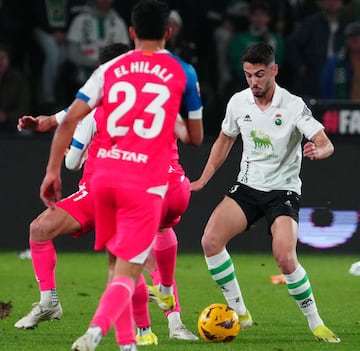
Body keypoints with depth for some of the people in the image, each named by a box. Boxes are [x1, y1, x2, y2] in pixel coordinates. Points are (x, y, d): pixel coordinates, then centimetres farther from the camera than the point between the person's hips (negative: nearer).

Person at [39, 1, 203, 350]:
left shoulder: (110, 69, 9)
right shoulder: (182, 72, 5)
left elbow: (69, 120, 2)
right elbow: (195, 137, 13)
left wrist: (53, 170, 6)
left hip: (104, 175, 3)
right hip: (145, 183, -3)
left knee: (116, 262, 21)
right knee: (127, 273, -6)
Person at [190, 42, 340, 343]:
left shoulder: (294, 106, -13)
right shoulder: (238, 102, 0)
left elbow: (326, 144, -18)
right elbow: (224, 141, 17)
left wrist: (318, 151, -42)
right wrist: (203, 180, 12)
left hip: (283, 191, -4)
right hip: (247, 188, 4)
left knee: (285, 259, -24)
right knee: (210, 241, -18)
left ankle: (316, 324, -4)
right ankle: (240, 313, -4)